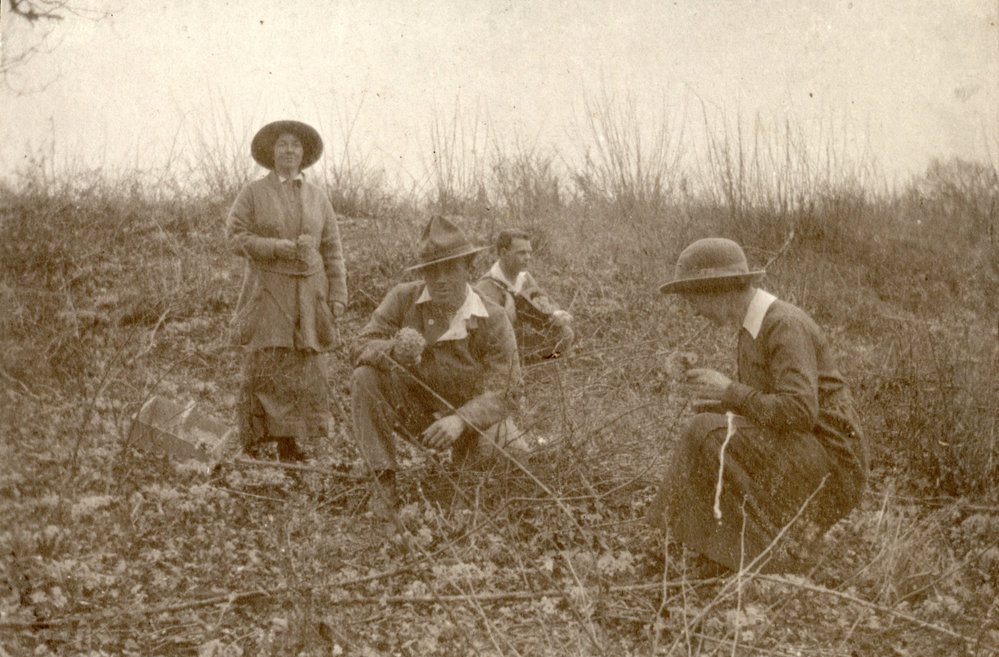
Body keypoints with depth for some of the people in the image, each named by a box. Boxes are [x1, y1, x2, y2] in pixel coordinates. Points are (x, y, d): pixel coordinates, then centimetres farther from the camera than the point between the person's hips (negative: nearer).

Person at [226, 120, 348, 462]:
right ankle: (252, 441, -2)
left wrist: (338, 295, 4)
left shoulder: (318, 198, 13)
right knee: (263, 365, -9)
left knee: (305, 368, -1)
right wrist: (279, 246, -15)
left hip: (309, 291, 3)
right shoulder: (253, 193, 5)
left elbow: (332, 249, 12)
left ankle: (289, 441, 6)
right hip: (266, 291, -3)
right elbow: (236, 236, -4)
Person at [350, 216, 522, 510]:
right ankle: (385, 483, -21)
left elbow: (504, 393, -18)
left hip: (470, 417, -1)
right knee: (366, 377, -25)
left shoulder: (493, 321, -15)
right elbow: (361, 347, -13)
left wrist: (460, 420, -37)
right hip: (412, 410, 1)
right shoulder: (403, 298, -10)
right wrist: (394, 351, -38)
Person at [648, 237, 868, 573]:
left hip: (829, 459, -10)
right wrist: (715, 399, -5)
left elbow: (799, 411, -29)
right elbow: (760, 407, 16)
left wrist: (729, 391, -20)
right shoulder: (753, 325, 11)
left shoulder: (786, 325, -18)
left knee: (709, 434, -23)